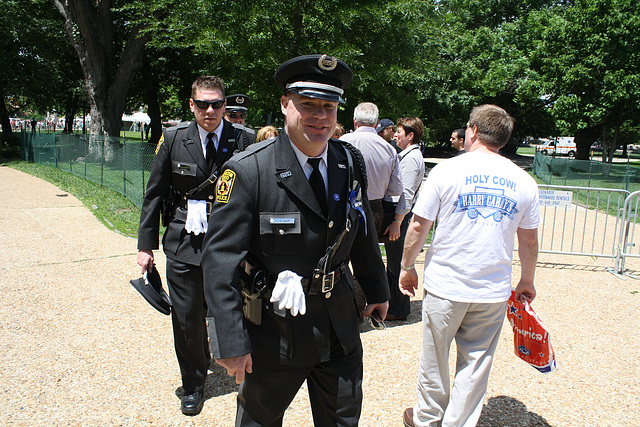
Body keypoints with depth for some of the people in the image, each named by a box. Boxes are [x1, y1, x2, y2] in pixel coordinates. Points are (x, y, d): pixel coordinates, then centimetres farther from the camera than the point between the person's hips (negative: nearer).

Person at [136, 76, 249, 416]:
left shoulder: (242, 141, -4)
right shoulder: (173, 139, 0)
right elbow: (154, 194, 4)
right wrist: (146, 244, 3)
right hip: (184, 241, 1)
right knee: (186, 318, 8)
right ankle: (193, 385, 30)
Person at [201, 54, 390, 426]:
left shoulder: (350, 163, -2)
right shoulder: (248, 170, -19)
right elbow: (222, 258, -20)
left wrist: (377, 290, 18)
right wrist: (230, 341, -21)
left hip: (339, 325, 4)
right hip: (273, 332, -4)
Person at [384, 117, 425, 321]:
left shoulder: (410, 158, -16)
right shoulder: (409, 155, 16)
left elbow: (406, 194, -22)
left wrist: (396, 222, -23)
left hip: (400, 216, -10)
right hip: (396, 213, 10)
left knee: (397, 264, -1)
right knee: (393, 263, 18)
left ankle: (398, 310, 10)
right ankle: (391, 302, 30)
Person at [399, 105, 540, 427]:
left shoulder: (447, 170, -7)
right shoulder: (523, 181, 1)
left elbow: (418, 226, -6)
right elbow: (529, 240, 8)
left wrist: (407, 267, 8)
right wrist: (527, 281, 23)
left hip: (445, 285, -2)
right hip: (494, 291, 2)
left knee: (434, 360, 15)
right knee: (476, 363, 14)